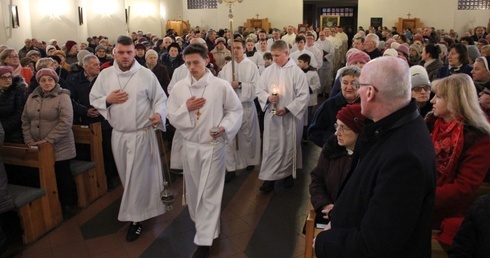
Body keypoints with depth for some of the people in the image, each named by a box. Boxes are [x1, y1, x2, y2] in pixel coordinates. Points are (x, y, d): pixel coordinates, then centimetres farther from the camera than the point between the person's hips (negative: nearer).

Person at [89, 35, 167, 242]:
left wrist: (159, 114, -24)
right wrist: (108, 100, -13)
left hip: (142, 133, -4)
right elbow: (93, 99, 8)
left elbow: (160, 99, -4)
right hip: (118, 134, 4)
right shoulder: (105, 74, 0)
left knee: (138, 176, 3)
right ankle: (142, 207, 39)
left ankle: (135, 217, 16)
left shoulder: (146, 74, -9)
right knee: (127, 176, 17)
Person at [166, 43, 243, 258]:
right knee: (194, 189, 18)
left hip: (213, 145, -4)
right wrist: (186, 108, -16)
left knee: (209, 193, 1)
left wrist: (224, 127, -18)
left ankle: (204, 240, 10)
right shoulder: (179, 88, -1)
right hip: (190, 145, 4)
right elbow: (172, 118, 3)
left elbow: (236, 110, -1)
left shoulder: (221, 86, -10)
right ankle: (202, 222, 43)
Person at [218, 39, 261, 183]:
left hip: (246, 105, -1)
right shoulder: (226, 68, 6)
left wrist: (240, 85, -19)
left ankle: (250, 160, 34)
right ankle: (230, 168, 4)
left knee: (248, 135, 12)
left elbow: (255, 87, -9)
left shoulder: (251, 66, -2)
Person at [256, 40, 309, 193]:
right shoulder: (268, 71, 2)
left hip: (291, 117, -3)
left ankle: (289, 174, 31)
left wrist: (288, 108, -19)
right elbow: (259, 90, 6)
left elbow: (304, 96, -11)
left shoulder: (297, 72, -9)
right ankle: (269, 178, 12)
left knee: (289, 147, 11)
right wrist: (268, 98, -15)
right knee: (270, 147, 4)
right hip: (271, 116, 3)